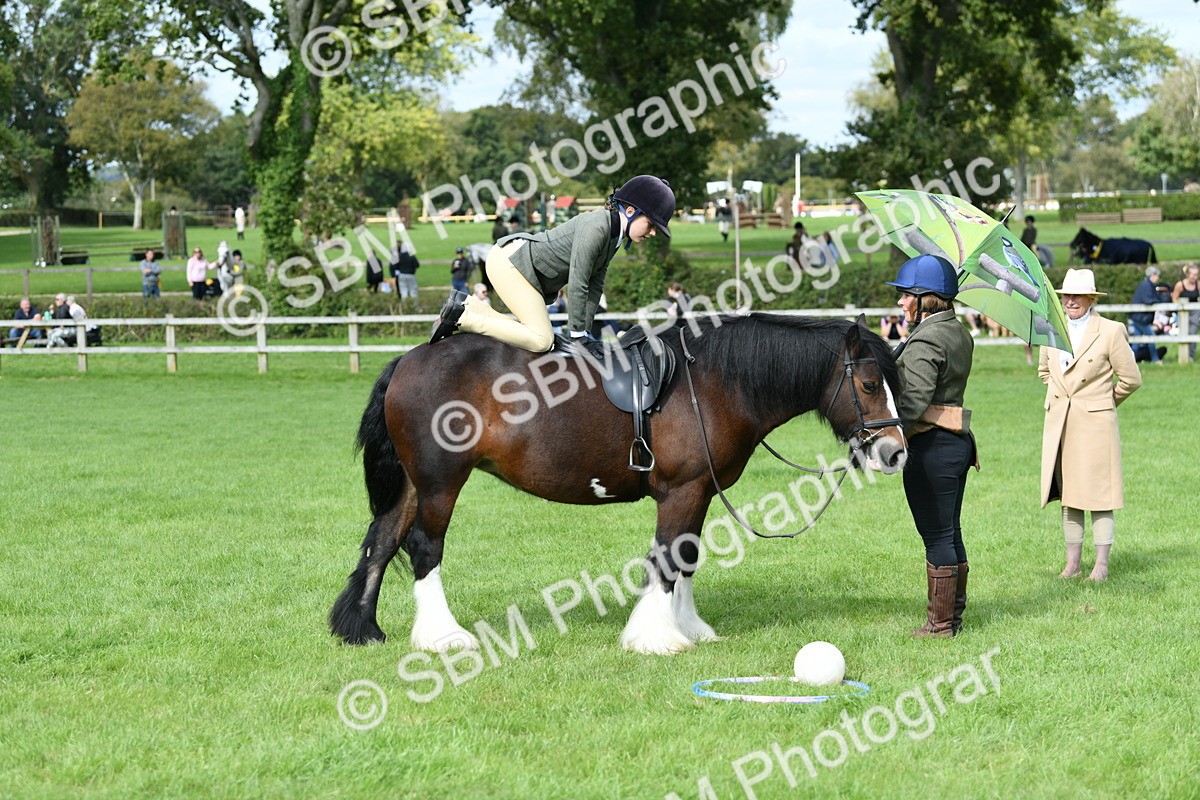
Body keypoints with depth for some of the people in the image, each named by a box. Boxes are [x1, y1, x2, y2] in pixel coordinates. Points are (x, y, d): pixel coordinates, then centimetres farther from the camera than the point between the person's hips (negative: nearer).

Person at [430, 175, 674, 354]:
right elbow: (577, 284, -24)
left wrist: (584, 331, 6)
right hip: (508, 262, -11)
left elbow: (595, 286, 10)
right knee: (541, 341, -16)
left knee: (533, 332, 15)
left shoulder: (615, 236, 6)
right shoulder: (596, 227, -25)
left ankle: (464, 305, 16)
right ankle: (460, 316, -11)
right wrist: (578, 335, -17)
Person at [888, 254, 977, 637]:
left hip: (931, 447, -9)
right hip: (958, 441, 9)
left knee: (937, 537, -1)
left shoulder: (924, 342, -17)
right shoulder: (959, 334, 12)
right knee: (950, 533, 16)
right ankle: (954, 613, 24)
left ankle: (940, 622, 5)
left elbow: (913, 403, -25)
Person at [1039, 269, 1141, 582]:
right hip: (1059, 424, 5)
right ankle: (1072, 564, 13)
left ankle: (1101, 565, 1)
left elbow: (1131, 379, 0)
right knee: (1068, 496, 7)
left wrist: (1104, 402, 10)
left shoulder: (1111, 332, -6)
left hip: (1095, 424, -5)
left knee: (1099, 494, -3)